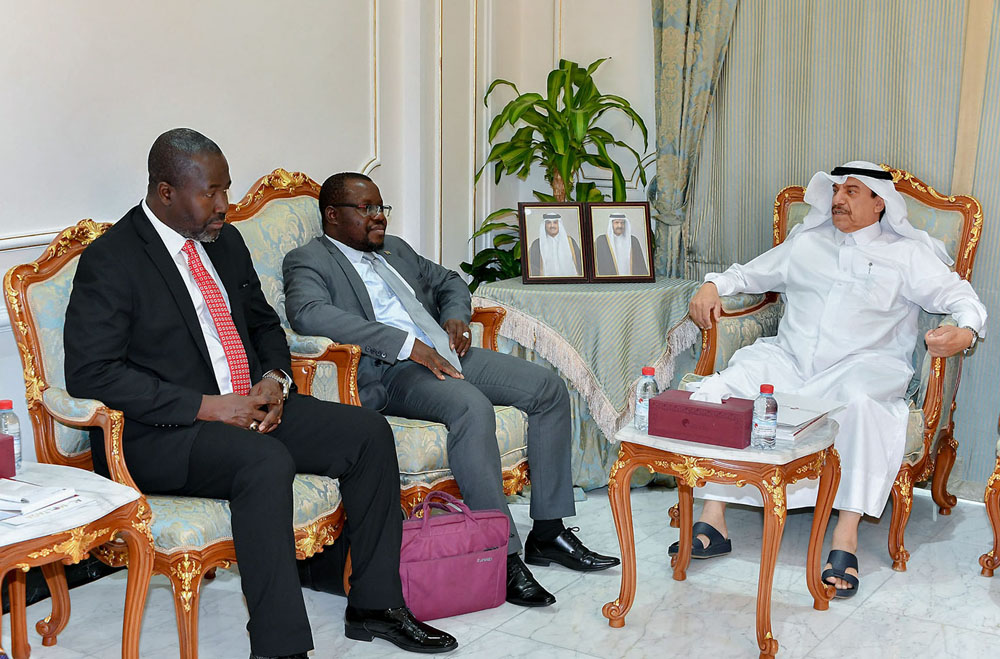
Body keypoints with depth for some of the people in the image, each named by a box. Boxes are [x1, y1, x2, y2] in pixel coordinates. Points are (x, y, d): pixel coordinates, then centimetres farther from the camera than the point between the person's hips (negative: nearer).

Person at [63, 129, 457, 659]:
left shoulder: (225, 242, 13)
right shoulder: (109, 260, -11)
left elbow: (264, 323, 24)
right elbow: (89, 374, -18)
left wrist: (274, 378, -1)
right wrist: (205, 406, -22)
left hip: (247, 408, 8)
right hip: (159, 436, -8)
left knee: (368, 432, -8)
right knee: (267, 462, -36)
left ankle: (374, 604, 1)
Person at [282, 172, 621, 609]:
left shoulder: (395, 249, 25)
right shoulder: (308, 260, 0)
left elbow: (449, 282, 36)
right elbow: (307, 312, -21)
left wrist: (455, 316, 8)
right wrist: (408, 344, -26)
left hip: (445, 353, 8)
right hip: (389, 370, -8)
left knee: (549, 389, -7)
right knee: (472, 407, -36)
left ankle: (547, 532, -3)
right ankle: (503, 555, -29)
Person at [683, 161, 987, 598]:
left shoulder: (907, 253, 13)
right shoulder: (805, 242, 24)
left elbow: (958, 295, 5)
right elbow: (751, 274, 32)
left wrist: (966, 331, -17)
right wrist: (714, 285, 11)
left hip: (863, 363, -3)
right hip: (787, 361, 4)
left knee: (860, 400, -41)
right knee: (715, 391, -22)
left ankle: (846, 538, -36)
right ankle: (713, 521, -20)